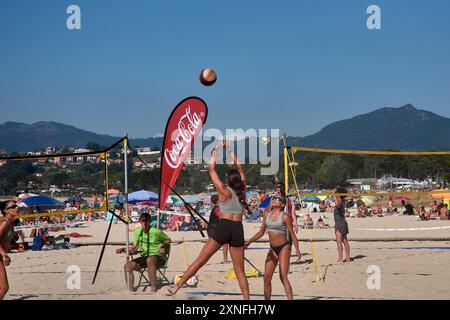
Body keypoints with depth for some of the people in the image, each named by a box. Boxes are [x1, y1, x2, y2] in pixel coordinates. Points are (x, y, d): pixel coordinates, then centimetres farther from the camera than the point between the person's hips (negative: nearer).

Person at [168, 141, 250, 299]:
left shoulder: (224, 191, 0)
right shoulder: (242, 191, 10)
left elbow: (212, 170, 4)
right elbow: (240, 170, 23)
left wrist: (216, 151, 13)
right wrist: (230, 151, 27)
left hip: (223, 227, -3)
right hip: (238, 229, 3)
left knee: (200, 260, -1)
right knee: (239, 270, 7)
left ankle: (177, 286, 1)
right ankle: (247, 298, 3)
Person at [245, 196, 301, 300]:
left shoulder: (285, 216, -7)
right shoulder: (267, 215, 9)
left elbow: (292, 233, -7)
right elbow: (261, 232, 18)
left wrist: (297, 249, -16)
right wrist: (248, 242, 14)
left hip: (284, 247, -6)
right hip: (273, 249, 6)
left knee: (283, 276, -15)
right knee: (266, 278, 3)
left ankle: (290, 299, -14)